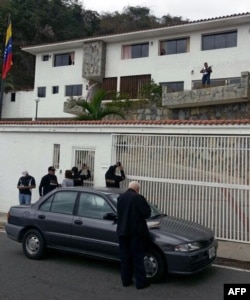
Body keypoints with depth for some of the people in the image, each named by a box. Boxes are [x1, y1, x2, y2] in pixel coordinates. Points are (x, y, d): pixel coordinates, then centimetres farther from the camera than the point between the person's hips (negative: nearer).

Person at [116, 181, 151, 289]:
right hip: (136, 232, -5)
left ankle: (126, 280, 20)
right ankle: (141, 282, 8)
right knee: (138, 257, 3)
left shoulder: (120, 198, 6)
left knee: (125, 257, 13)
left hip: (122, 231, 6)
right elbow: (147, 213, -12)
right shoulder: (138, 198, -14)